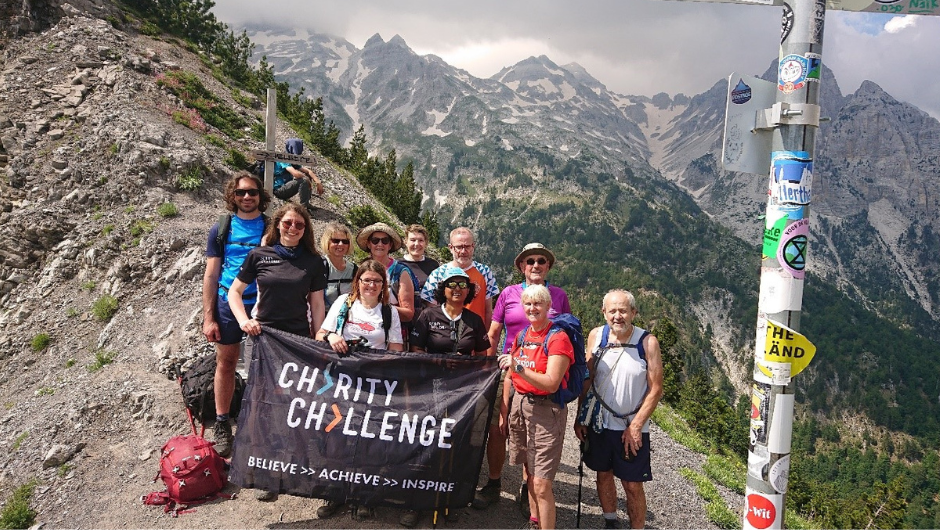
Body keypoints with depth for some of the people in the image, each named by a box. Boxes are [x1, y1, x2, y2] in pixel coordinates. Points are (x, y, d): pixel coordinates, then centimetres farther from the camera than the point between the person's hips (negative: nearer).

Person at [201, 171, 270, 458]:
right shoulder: (222, 228, 3)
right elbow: (211, 275, 3)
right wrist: (208, 317, -3)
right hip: (228, 304, 1)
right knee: (226, 363, 7)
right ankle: (222, 424, 20)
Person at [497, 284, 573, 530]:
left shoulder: (558, 338, -11)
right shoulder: (521, 336, 11)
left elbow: (551, 383, -20)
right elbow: (510, 378, 15)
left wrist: (519, 367, -29)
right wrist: (503, 412, 14)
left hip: (546, 410, -7)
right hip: (520, 406, 7)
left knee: (542, 484, -8)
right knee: (529, 473, 16)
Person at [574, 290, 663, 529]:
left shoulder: (647, 342, -13)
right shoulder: (596, 336, -4)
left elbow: (656, 389, -10)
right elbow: (587, 379, 4)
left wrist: (635, 426, -13)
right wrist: (580, 418, 2)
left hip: (632, 428, -3)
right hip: (599, 422, 3)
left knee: (633, 485, 2)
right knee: (604, 474, 17)